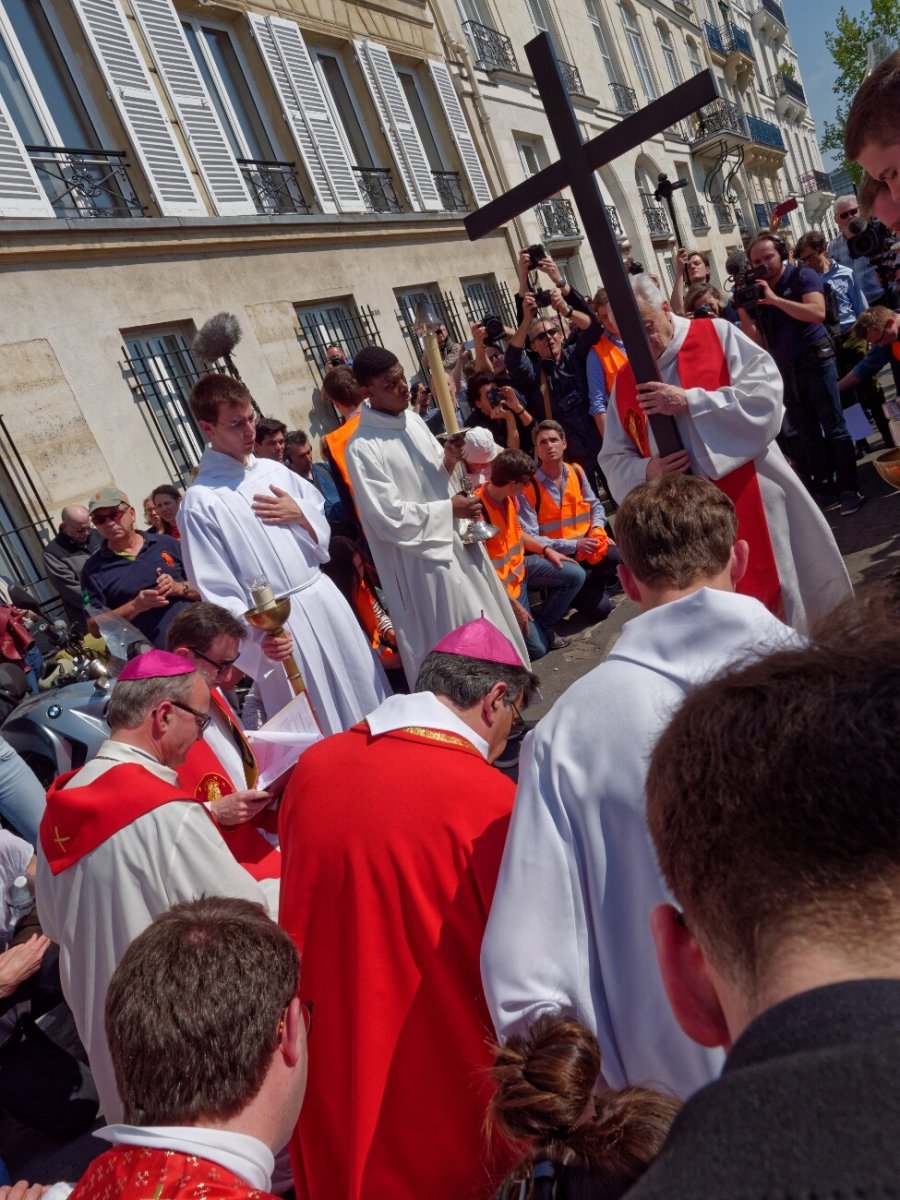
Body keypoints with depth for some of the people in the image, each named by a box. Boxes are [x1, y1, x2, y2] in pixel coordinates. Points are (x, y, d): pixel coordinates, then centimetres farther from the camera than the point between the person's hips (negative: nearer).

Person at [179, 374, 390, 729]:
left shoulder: (273, 470, 7)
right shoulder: (201, 501, -10)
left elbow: (323, 532, 14)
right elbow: (216, 588, -12)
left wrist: (300, 515, -7)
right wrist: (259, 634, -24)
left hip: (325, 598, 6)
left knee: (364, 692, 17)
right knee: (318, 729, 5)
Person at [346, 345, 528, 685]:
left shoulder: (412, 419, 4)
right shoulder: (362, 448, -19)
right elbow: (390, 518, -21)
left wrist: (448, 461, -8)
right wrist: (448, 509, -15)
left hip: (457, 540, 8)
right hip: (424, 556, -8)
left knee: (489, 625, 21)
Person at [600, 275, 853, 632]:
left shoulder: (717, 335, -2)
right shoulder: (625, 382, 7)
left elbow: (766, 391, -14)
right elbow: (614, 460, 8)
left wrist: (689, 402, -22)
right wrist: (647, 471, -14)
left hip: (754, 502, -2)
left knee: (789, 599, 10)